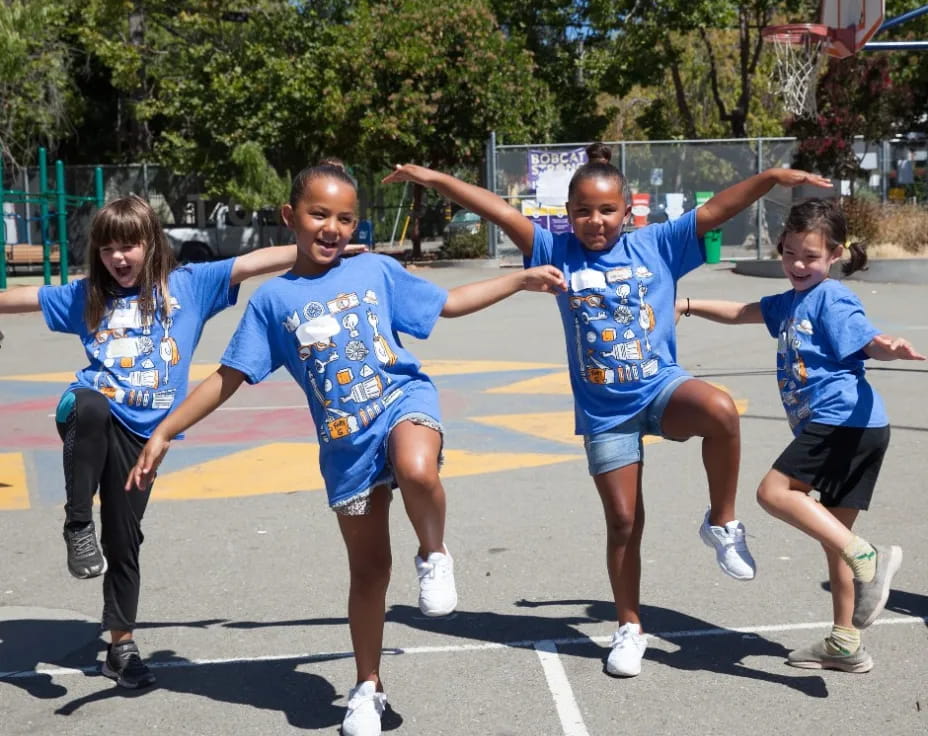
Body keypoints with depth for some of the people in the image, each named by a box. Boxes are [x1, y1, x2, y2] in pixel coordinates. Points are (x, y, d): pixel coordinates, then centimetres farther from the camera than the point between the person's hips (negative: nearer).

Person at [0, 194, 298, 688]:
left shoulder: (187, 284, 5)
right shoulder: (87, 295, 12)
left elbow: (252, 263, -4)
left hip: (141, 431, 0)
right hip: (91, 412, 0)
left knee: (123, 540, 4)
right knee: (89, 404, -38)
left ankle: (122, 645, 22)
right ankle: (77, 526, -23)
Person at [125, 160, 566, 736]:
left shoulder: (377, 270, 5)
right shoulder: (273, 299, 4)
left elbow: (447, 304, 16)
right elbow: (229, 377, 6)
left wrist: (522, 279, 13)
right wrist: (164, 434, 2)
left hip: (404, 399, -1)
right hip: (346, 442, 1)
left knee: (418, 471, -38)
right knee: (369, 569, 8)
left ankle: (435, 555, -6)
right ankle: (368, 688, 27)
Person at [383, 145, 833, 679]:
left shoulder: (656, 245, -3)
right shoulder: (559, 252, -2)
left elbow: (716, 210, -9)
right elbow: (501, 212, -7)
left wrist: (770, 179, -21)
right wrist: (437, 179, -12)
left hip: (662, 388, -1)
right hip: (604, 410, 1)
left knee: (720, 410, -34)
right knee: (623, 520, 6)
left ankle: (723, 523, -10)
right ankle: (630, 628, 27)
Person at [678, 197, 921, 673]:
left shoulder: (831, 298, -5)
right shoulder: (792, 302, 20)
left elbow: (869, 342, -16)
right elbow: (742, 313, 33)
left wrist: (892, 349, -37)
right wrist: (689, 305, 32)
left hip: (842, 419, -10)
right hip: (839, 428, 10)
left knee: (775, 491, -17)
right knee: (834, 532, 12)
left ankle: (868, 559, -22)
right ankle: (845, 644, 20)